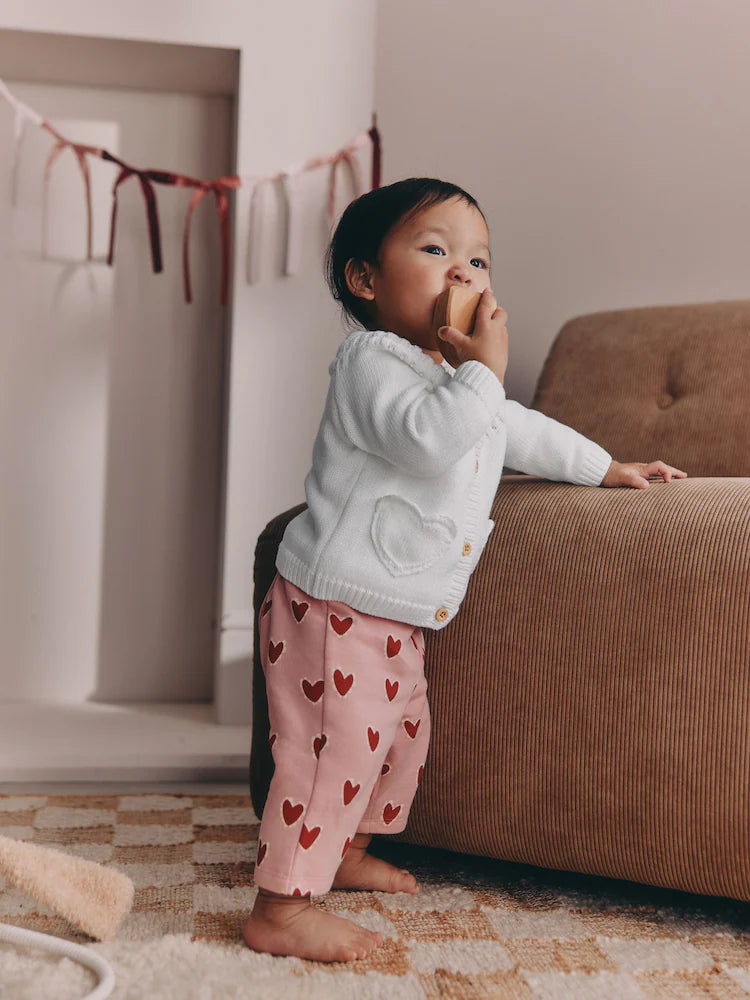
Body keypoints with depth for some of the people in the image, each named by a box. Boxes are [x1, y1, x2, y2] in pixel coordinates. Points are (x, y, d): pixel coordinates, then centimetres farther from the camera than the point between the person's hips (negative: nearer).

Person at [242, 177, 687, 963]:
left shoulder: (455, 375, 15)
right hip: (335, 607, -10)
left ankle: (345, 853, 40)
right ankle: (280, 910, 1)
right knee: (333, 749, -9)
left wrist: (607, 467, 33)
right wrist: (485, 370, -26)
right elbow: (426, 438, -35)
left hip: (395, 618, 10)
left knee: (401, 733, 21)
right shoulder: (372, 361, -16)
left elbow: (524, 431, 31)